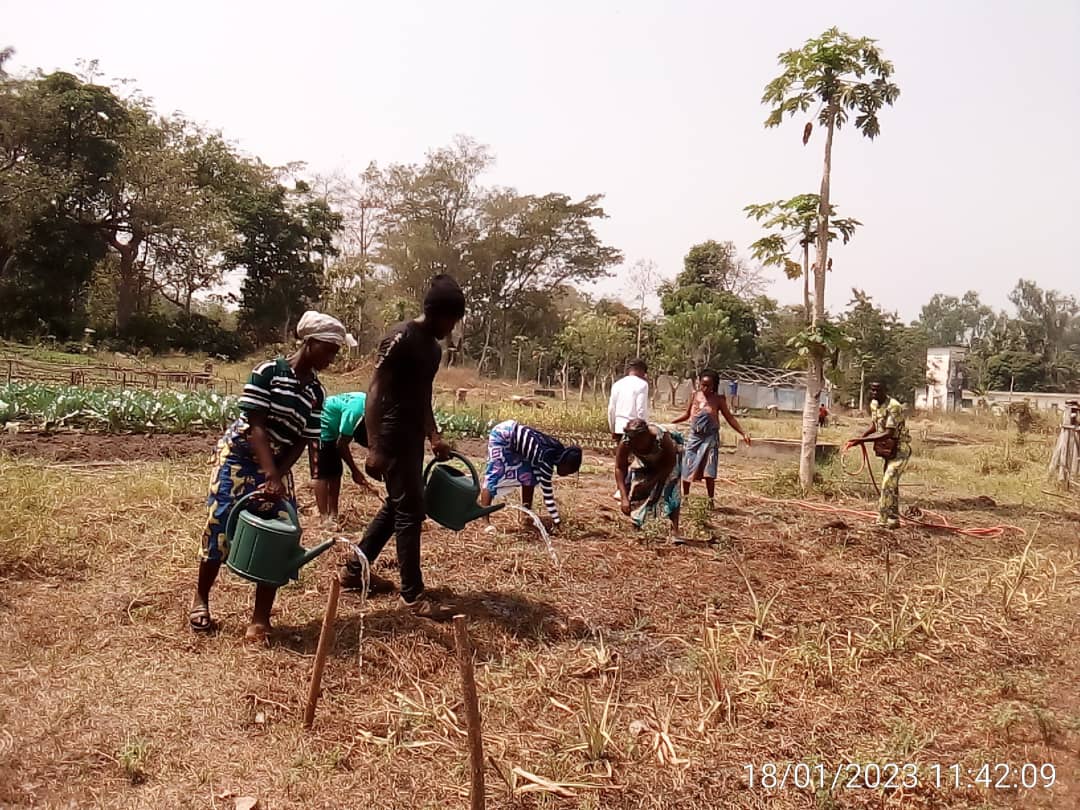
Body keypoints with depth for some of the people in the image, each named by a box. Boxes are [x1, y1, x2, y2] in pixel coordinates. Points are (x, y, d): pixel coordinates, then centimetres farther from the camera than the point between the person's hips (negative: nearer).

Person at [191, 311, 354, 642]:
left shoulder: (316, 392, 0)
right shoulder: (268, 371, -15)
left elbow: (301, 442, -1)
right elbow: (256, 426, -19)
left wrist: (278, 477, -16)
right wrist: (271, 477, -27)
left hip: (278, 465, 5)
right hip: (239, 456, -5)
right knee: (221, 528, -3)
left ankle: (261, 618, 5)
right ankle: (201, 598, 23)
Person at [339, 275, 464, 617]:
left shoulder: (433, 347, 12)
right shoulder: (401, 338, -15)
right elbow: (375, 392, -18)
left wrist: (434, 437, 17)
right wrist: (374, 448, -24)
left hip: (413, 438, 10)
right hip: (394, 438, -10)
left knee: (396, 506, 16)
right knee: (410, 511, -5)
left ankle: (355, 570, 29)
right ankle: (413, 593, 4)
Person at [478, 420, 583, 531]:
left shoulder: (558, 450, -1)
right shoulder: (547, 459, -25)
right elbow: (547, 493, -22)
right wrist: (556, 521, -17)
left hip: (512, 432, 9)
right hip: (502, 435, -9)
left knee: (529, 477, 8)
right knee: (494, 477, -12)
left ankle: (525, 516, 15)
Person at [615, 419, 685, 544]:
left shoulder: (662, 438, -42)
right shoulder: (625, 443, -35)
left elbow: (670, 464, -27)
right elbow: (619, 468, -27)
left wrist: (652, 482, -33)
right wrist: (624, 498, -32)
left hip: (667, 459, -3)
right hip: (645, 464, 3)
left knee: (670, 490, -20)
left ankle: (675, 532, -20)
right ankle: (635, 525, 15)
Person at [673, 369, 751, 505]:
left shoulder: (718, 399, -3)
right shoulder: (695, 395, 3)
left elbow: (730, 418, 1)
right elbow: (687, 415, 14)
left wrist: (743, 433, -7)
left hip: (710, 438, -2)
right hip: (694, 437, 2)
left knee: (709, 471, -3)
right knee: (686, 468, 4)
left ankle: (711, 499, 9)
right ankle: (684, 497, 20)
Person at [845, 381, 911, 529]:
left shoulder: (893, 406, -25)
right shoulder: (874, 404, 2)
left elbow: (888, 433, -30)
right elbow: (874, 426, 14)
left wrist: (863, 440, -32)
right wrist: (859, 437, -3)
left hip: (900, 449, -9)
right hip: (888, 449, 9)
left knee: (888, 482, -15)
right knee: (891, 483, 15)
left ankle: (885, 518, -10)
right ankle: (892, 518, 25)